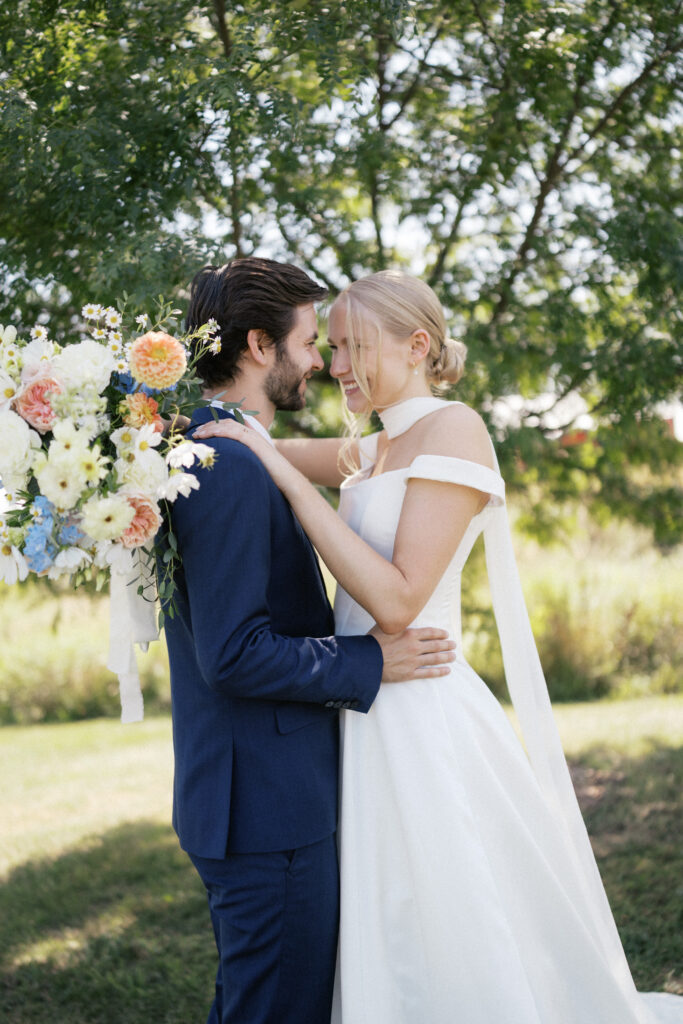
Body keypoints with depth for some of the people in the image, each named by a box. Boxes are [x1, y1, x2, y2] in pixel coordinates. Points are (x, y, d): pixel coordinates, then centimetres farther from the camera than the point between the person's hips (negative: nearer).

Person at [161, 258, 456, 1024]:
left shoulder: (212, 456, 13)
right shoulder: (232, 467, -20)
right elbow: (234, 655, -25)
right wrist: (370, 662, -16)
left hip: (250, 796, 11)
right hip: (269, 807, -11)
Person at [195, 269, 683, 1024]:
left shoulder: (453, 429, -12)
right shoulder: (378, 452, 13)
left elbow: (396, 601, -21)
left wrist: (286, 477, -19)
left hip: (423, 725, -8)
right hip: (373, 725, 9)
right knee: (397, 957, 17)